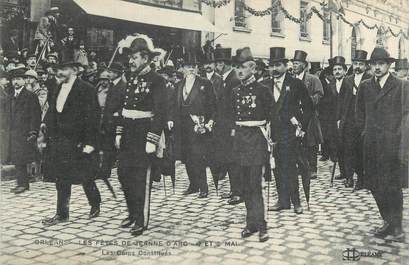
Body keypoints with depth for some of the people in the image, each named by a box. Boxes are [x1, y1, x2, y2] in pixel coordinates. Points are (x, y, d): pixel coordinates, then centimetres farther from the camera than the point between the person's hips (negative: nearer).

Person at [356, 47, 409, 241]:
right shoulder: (365, 86, 11)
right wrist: (365, 132, 12)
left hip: (392, 143, -5)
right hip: (371, 145, 5)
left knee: (392, 186, -1)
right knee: (374, 185, 8)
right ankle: (388, 222, 25)